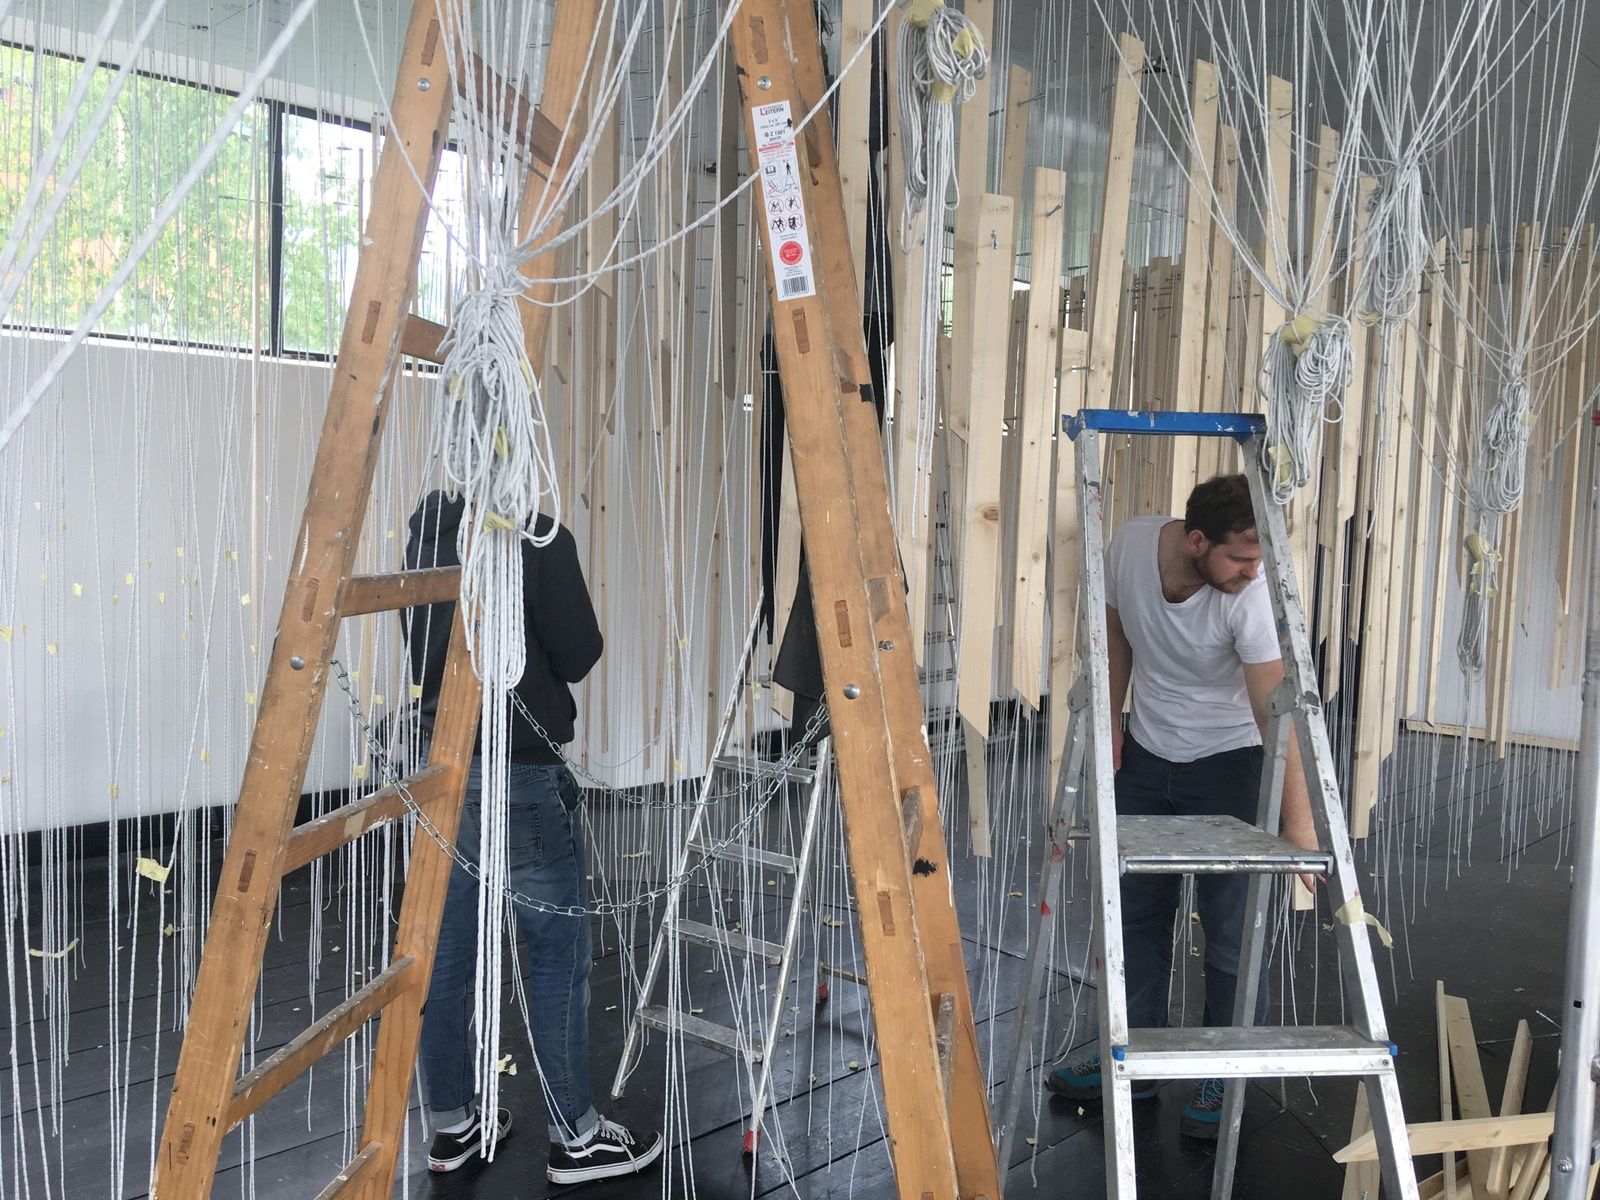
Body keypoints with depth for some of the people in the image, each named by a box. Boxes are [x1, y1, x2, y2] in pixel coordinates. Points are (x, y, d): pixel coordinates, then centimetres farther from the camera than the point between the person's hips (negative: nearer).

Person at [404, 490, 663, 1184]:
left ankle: (452, 1125, 26)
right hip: (522, 773, -6)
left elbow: (421, 651, 12)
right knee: (558, 956, 5)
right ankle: (575, 1138, 15)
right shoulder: (537, 536, -15)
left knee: (446, 955, 13)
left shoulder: (426, 532, 3)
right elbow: (578, 654, -9)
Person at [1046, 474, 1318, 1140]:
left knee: (1229, 927, -1)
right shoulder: (1130, 545, -17)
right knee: (1137, 911, 12)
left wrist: (1298, 821, -33)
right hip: (1146, 754, 4)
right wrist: (1110, 720, 5)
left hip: (1225, 762, -4)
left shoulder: (1249, 594, -27)